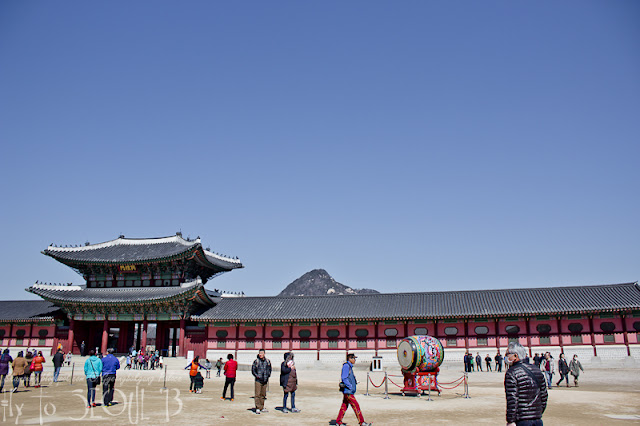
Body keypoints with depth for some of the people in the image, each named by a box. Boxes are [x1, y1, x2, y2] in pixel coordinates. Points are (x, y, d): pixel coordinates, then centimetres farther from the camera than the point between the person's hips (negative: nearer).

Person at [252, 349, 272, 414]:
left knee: (263, 395, 10)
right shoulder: (256, 361, -4)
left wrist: (268, 375, 10)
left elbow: (269, 369, 22)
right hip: (258, 380, -4)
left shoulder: (268, 361, 8)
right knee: (257, 394, -8)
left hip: (265, 380, 4)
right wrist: (257, 376, -8)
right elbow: (253, 370, 0)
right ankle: (257, 408, -4)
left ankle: (262, 408, 19)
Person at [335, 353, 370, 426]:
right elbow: (344, 378, -21)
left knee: (344, 406, 11)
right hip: (347, 391, -10)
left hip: (349, 391, 10)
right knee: (356, 406, -7)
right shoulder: (346, 366, -14)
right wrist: (351, 387, -19)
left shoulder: (350, 367, 17)